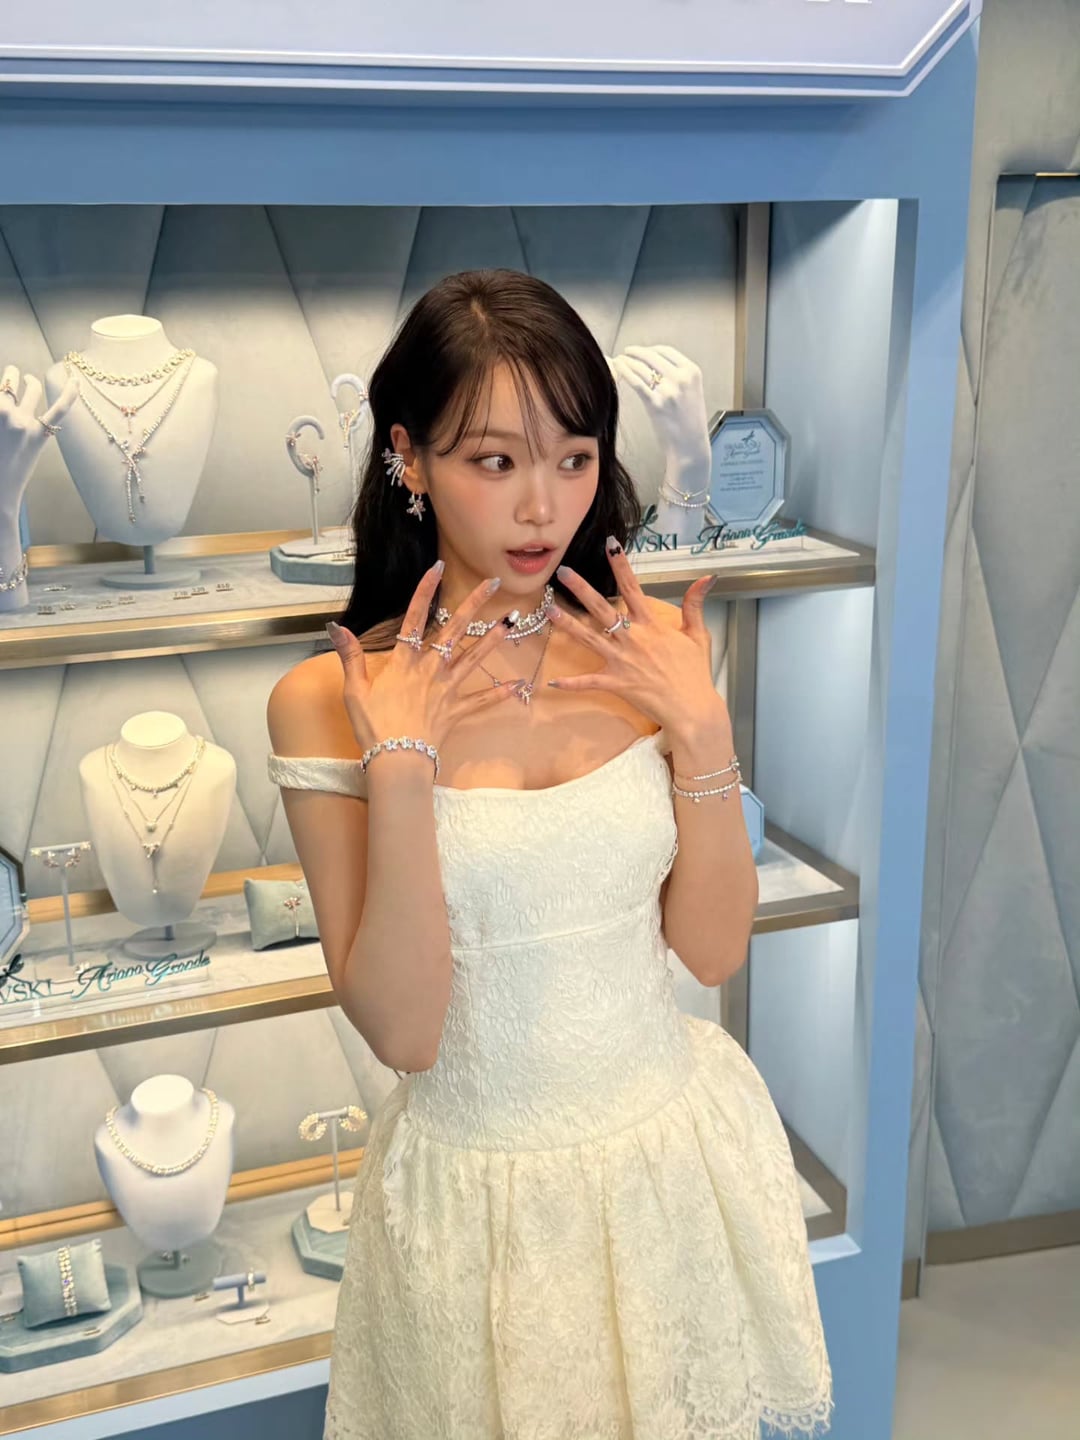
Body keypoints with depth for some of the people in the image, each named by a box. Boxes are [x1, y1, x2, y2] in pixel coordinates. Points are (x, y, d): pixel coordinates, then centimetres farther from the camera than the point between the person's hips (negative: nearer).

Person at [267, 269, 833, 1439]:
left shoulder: (649, 652, -8)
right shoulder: (326, 701, -15)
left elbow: (713, 950, -5)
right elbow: (400, 1031, -17)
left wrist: (703, 732, -17)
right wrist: (400, 768, -26)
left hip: (676, 1149, 3)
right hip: (478, 1182, -2)